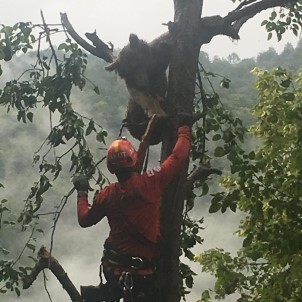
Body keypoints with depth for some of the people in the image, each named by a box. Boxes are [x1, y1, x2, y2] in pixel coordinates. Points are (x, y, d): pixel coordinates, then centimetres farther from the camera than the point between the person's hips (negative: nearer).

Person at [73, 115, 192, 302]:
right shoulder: (151, 182, -19)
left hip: (112, 266, 6)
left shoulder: (106, 195, -5)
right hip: (140, 271, -6)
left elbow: (84, 220, 11)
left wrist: (82, 193, 27)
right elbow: (178, 157, -9)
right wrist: (184, 128, 6)